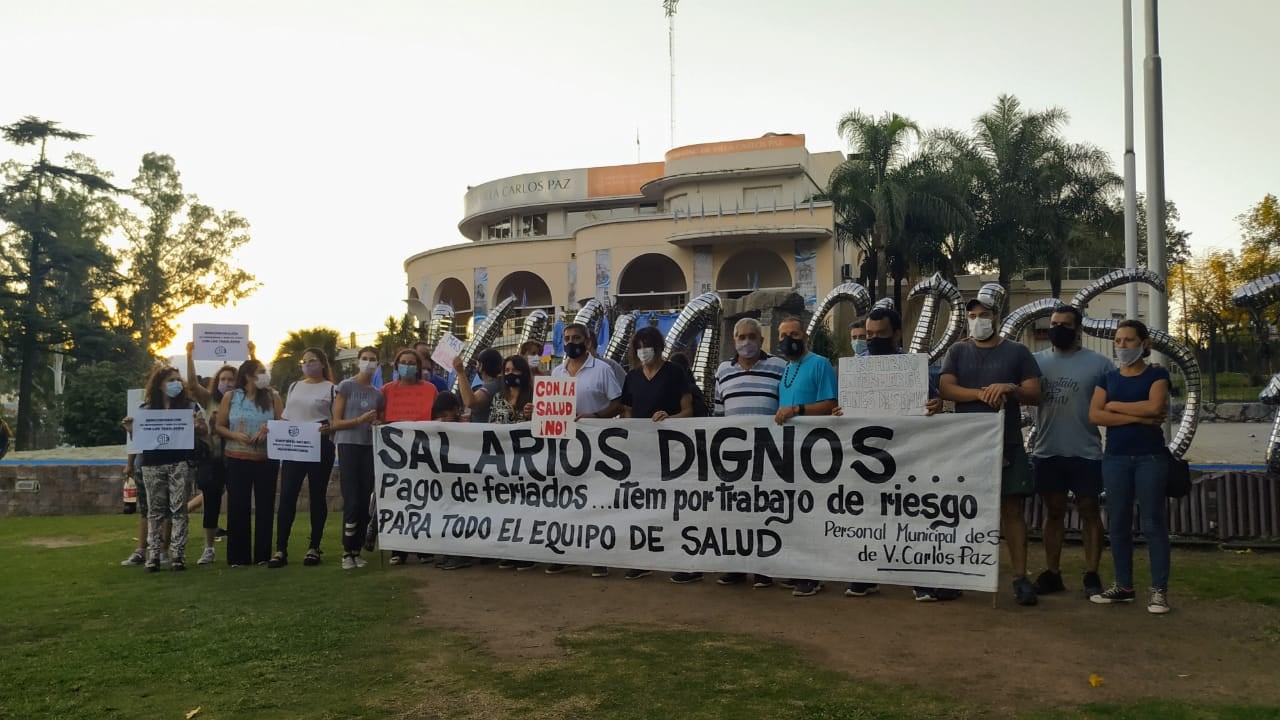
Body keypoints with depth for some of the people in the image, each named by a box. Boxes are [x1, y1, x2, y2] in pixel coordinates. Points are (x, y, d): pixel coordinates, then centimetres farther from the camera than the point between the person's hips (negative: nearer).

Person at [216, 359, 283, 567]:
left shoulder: (272, 397, 4)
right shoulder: (230, 397, 2)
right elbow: (219, 426, 3)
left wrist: (268, 429, -17)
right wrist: (235, 435, -14)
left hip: (266, 459, 1)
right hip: (237, 460, -1)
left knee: (264, 506, 3)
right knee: (238, 507, 1)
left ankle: (263, 555, 11)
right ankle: (238, 556, 10)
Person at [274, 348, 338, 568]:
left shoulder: (331, 389, 1)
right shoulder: (294, 387, 16)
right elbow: (286, 417, 19)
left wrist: (328, 428, -23)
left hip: (320, 447, -4)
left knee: (317, 496, 5)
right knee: (287, 496, -2)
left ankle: (314, 548, 13)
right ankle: (281, 550, 0)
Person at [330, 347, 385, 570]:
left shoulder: (378, 394, 13)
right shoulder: (346, 386, 2)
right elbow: (336, 423, -2)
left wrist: (378, 424, -3)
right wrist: (360, 420, -17)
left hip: (370, 448, 4)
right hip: (349, 446, -4)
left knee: (365, 501, 2)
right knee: (352, 500, -8)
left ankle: (357, 550, 12)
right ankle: (347, 551, 4)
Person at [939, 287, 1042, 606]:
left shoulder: (1017, 352, 7)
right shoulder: (958, 351, 10)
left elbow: (1035, 395, 1)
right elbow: (946, 388, -4)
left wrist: (1010, 388, -18)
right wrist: (982, 393, -17)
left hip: (1008, 444, -1)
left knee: (1013, 509, -2)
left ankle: (1020, 577, 1)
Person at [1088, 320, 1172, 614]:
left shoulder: (1157, 374, 1)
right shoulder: (1108, 378, 10)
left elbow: (1155, 406, -17)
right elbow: (1094, 415, -3)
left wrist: (1115, 405, -6)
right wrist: (1137, 417, -11)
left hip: (1150, 457, -4)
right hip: (1115, 458, 4)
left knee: (1153, 523, -2)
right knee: (1118, 523, 7)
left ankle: (1159, 590, 5)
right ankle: (1123, 585, 17)